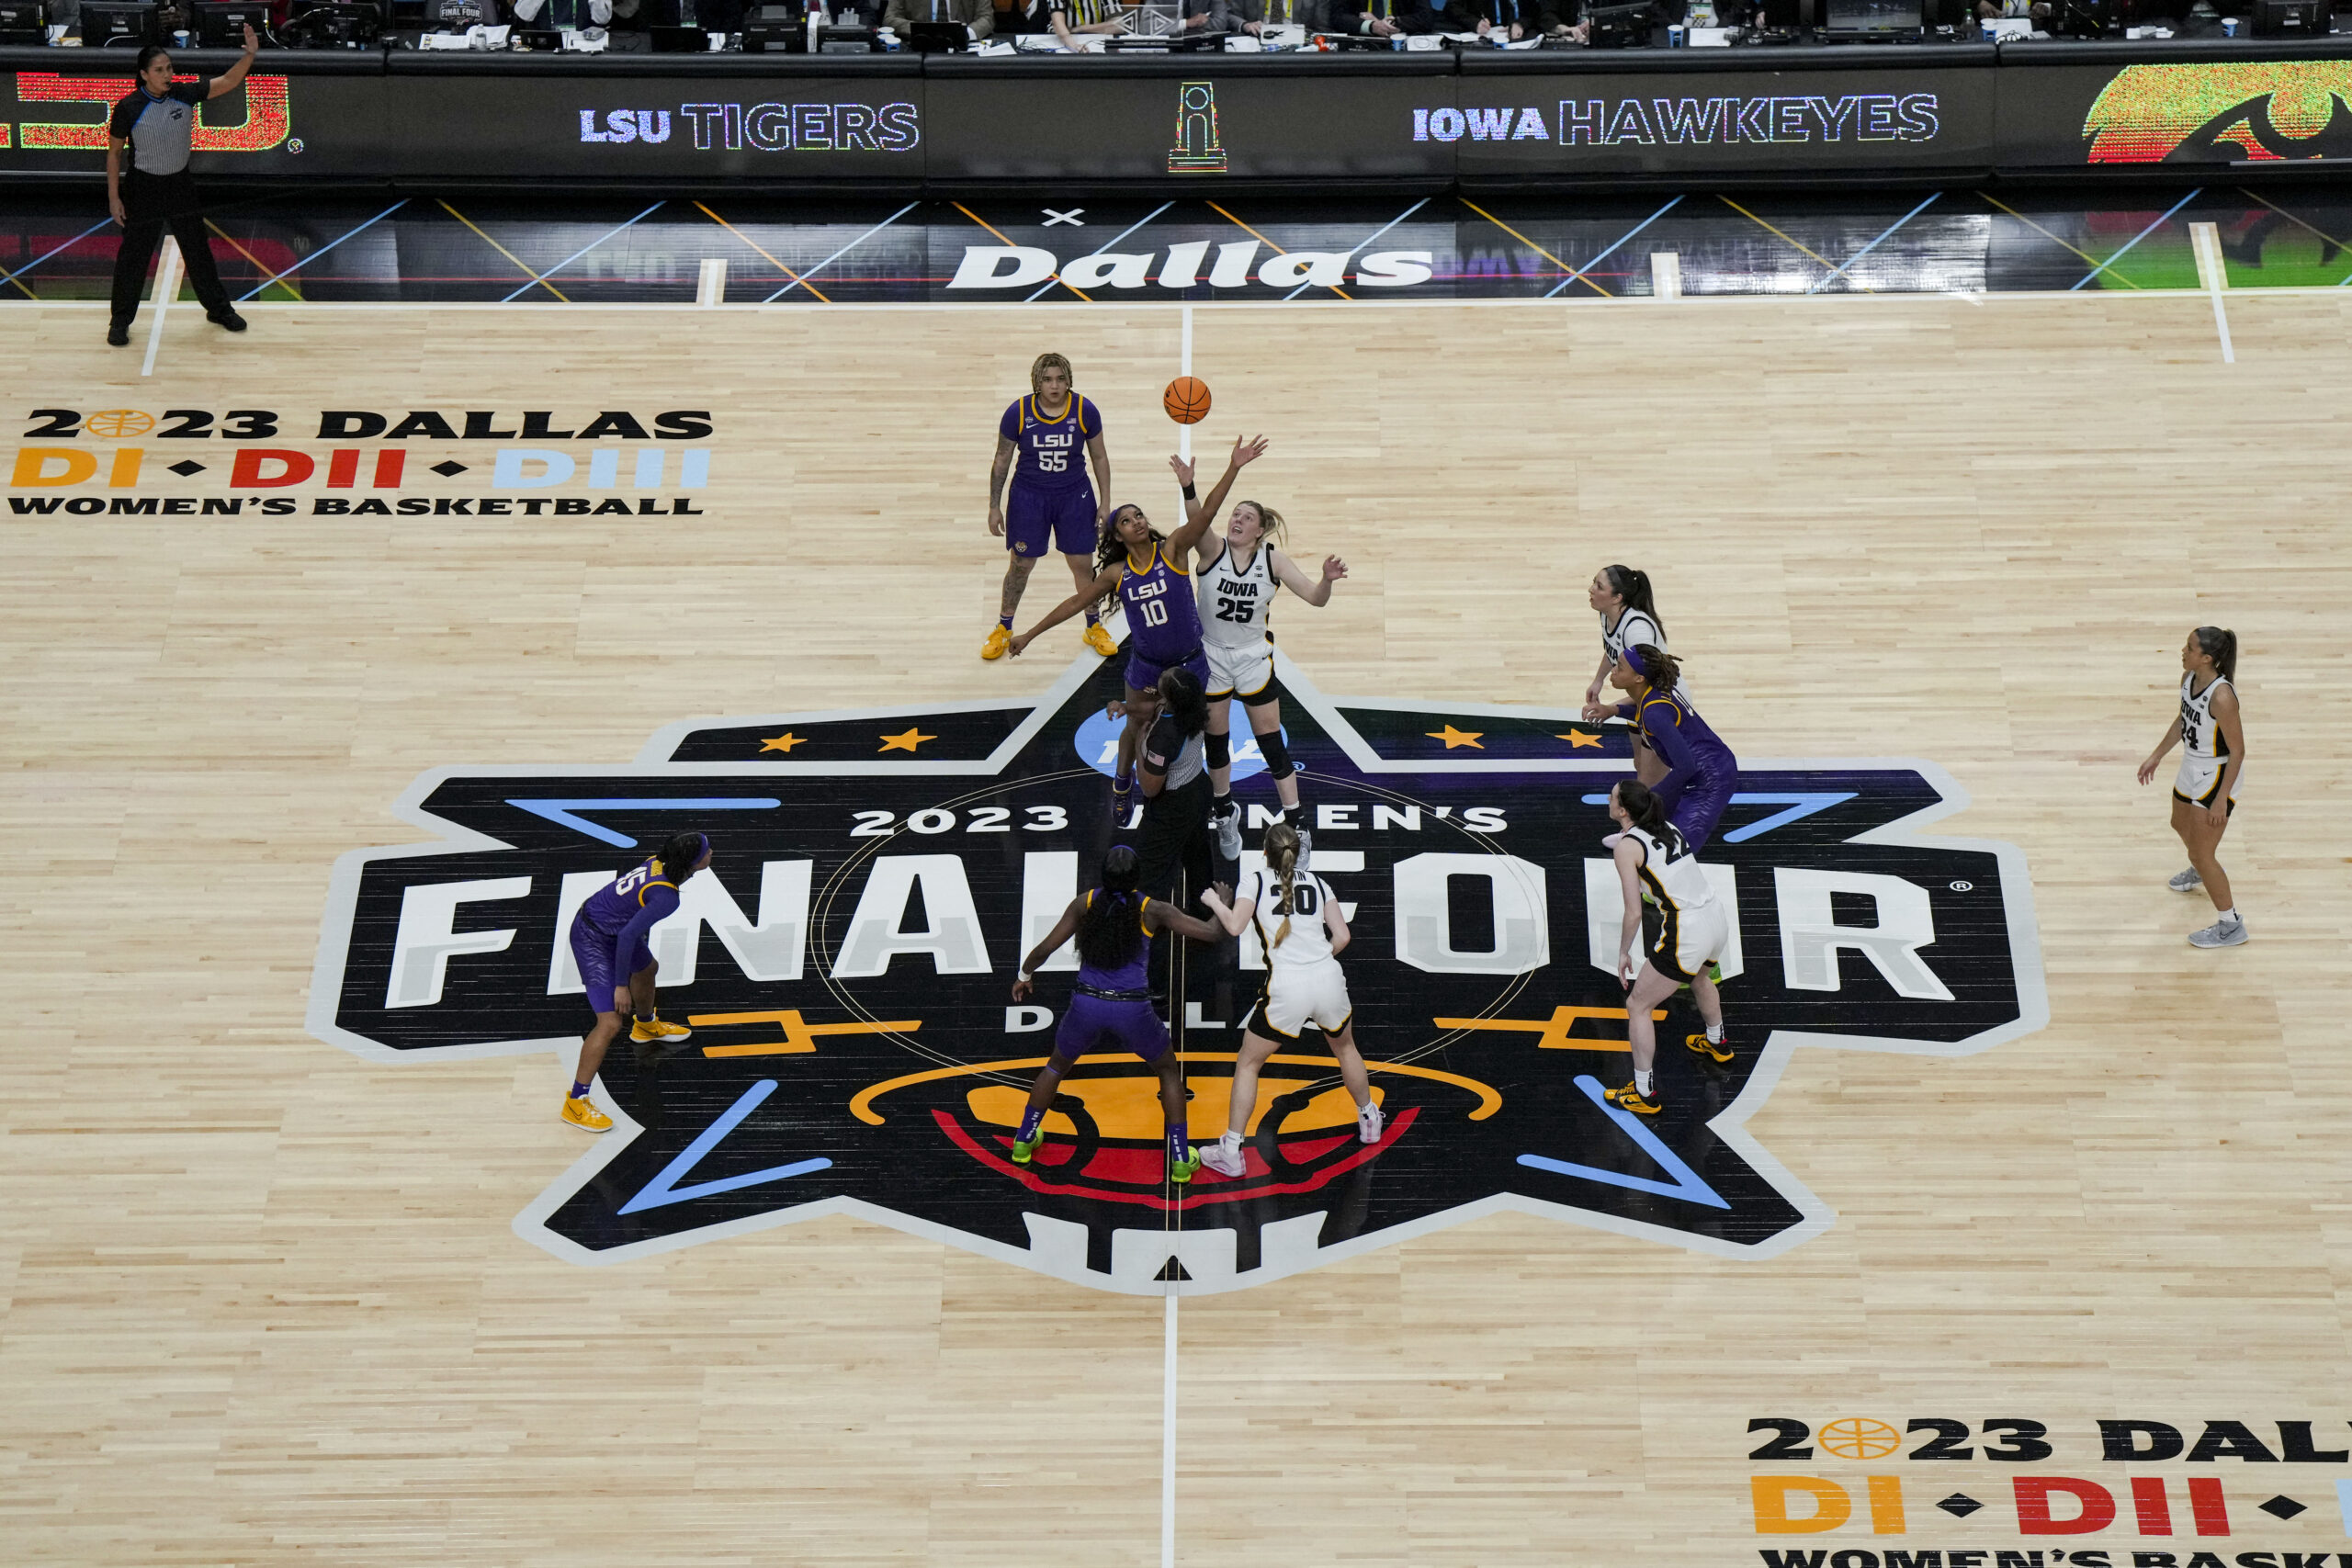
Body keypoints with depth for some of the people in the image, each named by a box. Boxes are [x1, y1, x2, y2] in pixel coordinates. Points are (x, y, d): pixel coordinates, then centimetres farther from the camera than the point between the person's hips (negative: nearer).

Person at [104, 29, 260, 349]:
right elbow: (114, 152, -7)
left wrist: (250, 54, -28)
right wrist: (113, 196, -8)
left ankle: (218, 309, 32)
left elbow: (228, 82, -11)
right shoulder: (129, 108, -16)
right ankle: (120, 321, 17)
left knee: (198, 250, 16)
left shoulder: (184, 94, -8)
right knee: (133, 257, 3)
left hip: (180, 184, 3)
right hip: (143, 188, -3)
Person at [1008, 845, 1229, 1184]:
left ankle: (1024, 1142, 37)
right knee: (1170, 1071, 23)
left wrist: (1025, 974, 21)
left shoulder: (1085, 903, -2)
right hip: (1133, 1009, -2)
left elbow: (1045, 948, 1)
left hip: (1086, 1004, 2)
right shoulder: (1153, 910, -7)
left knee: (1056, 1066, 30)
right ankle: (1181, 1160, 20)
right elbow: (1211, 933, -8)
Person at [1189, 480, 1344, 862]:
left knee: (1272, 744, 3)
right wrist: (1188, 487, -54)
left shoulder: (1273, 560, -9)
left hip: (1254, 659, 0)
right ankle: (1224, 812, 37)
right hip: (1210, 657, 0)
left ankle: (1297, 824, 13)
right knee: (1216, 741, 14)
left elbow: (1315, 598, -11)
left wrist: (1327, 579, -33)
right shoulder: (1212, 550, -13)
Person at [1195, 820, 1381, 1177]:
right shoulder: (1317, 883, 14)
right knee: (1345, 1048, 32)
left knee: (1247, 1064, 12)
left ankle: (1230, 1153, 9)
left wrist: (1214, 901, 8)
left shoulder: (1255, 881, 4)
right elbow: (1341, 937, 7)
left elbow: (1235, 926, -10)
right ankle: (1369, 1121, 48)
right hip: (1329, 980, 4)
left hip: (1287, 987, -3)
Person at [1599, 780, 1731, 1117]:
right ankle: (1717, 1043, 63)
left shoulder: (1627, 846, -10)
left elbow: (1634, 913, -10)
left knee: (1637, 1006, 8)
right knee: (1698, 976, 40)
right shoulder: (1668, 827, 12)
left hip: (1686, 934, -8)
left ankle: (1645, 1094, 12)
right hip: (1717, 919, 8)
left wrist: (1624, 953, 1)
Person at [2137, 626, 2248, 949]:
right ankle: (2201, 871, 65)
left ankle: (2231, 926, 14)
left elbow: (2237, 751, -25)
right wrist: (2157, 756, 18)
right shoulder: (2189, 678, -7)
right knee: (2181, 824, 33)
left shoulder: (2222, 696, -32)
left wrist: (2221, 798, -23)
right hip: (2192, 767, 9)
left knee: (2202, 855, -2)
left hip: (2217, 776, -9)